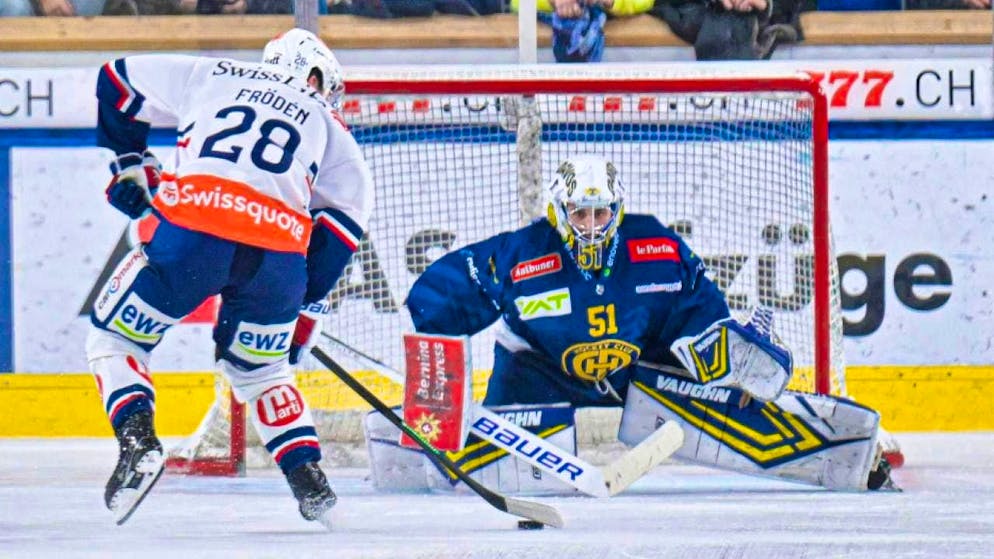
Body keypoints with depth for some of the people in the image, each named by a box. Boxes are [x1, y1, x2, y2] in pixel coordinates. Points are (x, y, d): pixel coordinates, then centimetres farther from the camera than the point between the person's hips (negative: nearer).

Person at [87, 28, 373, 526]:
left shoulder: (212, 75, 27)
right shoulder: (326, 125, 27)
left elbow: (118, 81, 31)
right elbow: (344, 222, 19)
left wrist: (130, 164, 42)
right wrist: (305, 308, 24)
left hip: (193, 229, -2)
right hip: (280, 254, 2)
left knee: (116, 336, 17)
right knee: (258, 368, 26)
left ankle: (137, 438, -8)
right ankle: (309, 480, 14)